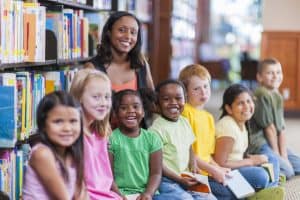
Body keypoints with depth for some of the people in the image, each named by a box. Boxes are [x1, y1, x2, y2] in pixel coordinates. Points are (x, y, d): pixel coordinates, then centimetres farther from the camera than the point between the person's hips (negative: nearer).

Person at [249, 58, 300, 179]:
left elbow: (281, 129, 4)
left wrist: (284, 156, -3)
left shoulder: (278, 96, 10)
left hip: (273, 142, 10)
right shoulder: (262, 95, -18)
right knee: (288, 171, -17)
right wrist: (277, 155, -10)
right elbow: (269, 127, -16)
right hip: (258, 142, -10)